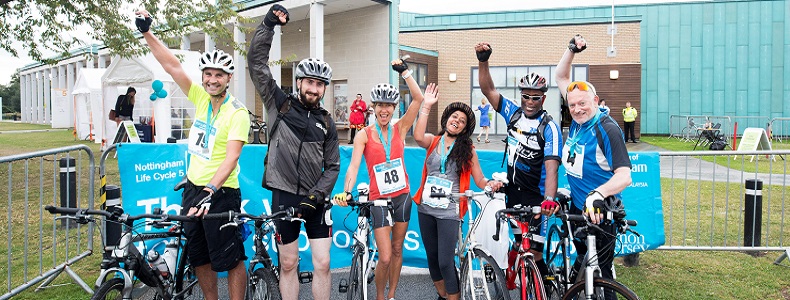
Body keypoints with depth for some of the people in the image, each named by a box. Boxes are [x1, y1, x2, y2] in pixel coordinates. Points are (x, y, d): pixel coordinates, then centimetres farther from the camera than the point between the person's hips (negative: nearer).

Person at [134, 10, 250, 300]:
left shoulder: (237, 112, -15)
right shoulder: (201, 97, 3)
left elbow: (231, 158, -24)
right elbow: (172, 65, 0)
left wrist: (211, 190, -33)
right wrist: (147, 32, -6)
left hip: (220, 192, -7)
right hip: (193, 187, 7)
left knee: (230, 259, -1)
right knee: (199, 257, 16)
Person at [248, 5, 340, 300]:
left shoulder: (326, 123, 7)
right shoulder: (280, 104, 2)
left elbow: (332, 166, 7)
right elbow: (256, 61, -3)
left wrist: (317, 195, -8)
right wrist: (268, 24, -8)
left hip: (315, 199, 2)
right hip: (284, 196, -1)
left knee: (322, 264, 2)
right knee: (288, 264, 7)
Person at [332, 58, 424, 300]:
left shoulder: (400, 129, 1)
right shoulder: (364, 135, -6)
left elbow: (418, 98, -9)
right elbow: (354, 165, -17)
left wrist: (404, 71, -13)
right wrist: (346, 191, -32)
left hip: (402, 196, 3)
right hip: (379, 199, -3)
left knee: (397, 249, 14)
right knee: (385, 257, -5)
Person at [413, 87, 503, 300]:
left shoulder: (467, 149, -1)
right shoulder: (433, 141, 2)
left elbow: (480, 180, -1)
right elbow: (418, 137, -22)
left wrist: (491, 184, -24)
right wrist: (426, 106, -20)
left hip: (449, 212, -3)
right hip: (426, 208, 4)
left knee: (445, 262, -9)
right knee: (432, 257, 16)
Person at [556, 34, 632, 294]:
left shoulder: (607, 129, -21)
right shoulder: (578, 120, -1)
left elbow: (624, 175, -31)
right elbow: (561, 78, 9)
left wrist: (598, 194, -47)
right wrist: (571, 51, -2)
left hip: (599, 212, -7)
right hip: (577, 207, 8)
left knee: (600, 273, -1)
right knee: (582, 261, 23)